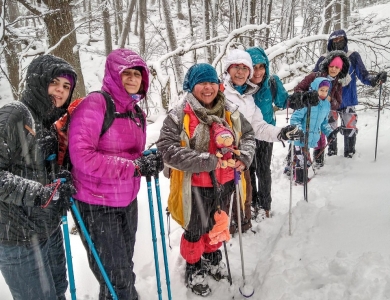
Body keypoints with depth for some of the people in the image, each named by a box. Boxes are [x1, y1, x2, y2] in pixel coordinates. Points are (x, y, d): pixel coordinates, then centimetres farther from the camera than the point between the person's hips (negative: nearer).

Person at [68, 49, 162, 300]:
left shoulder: (137, 112, 8)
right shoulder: (95, 104, -16)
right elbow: (82, 157, -26)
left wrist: (148, 162, -5)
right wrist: (135, 166, -26)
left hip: (127, 202, 8)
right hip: (97, 206, -7)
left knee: (124, 268, 24)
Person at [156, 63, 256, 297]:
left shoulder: (231, 111, -2)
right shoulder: (179, 115, -17)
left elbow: (248, 134, 8)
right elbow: (167, 148, -24)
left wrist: (244, 157, -13)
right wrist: (206, 161, -28)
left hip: (224, 181, 5)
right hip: (196, 185, -5)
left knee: (218, 224, 25)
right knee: (196, 229, 14)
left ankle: (213, 257, 54)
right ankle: (194, 269, 41)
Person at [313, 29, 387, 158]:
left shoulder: (353, 56, 3)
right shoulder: (324, 59, 4)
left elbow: (363, 76, 1)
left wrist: (375, 79, -19)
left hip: (347, 100, -1)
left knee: (349, 129, -3)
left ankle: (349, 155, 11)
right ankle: (331, 152, 21)